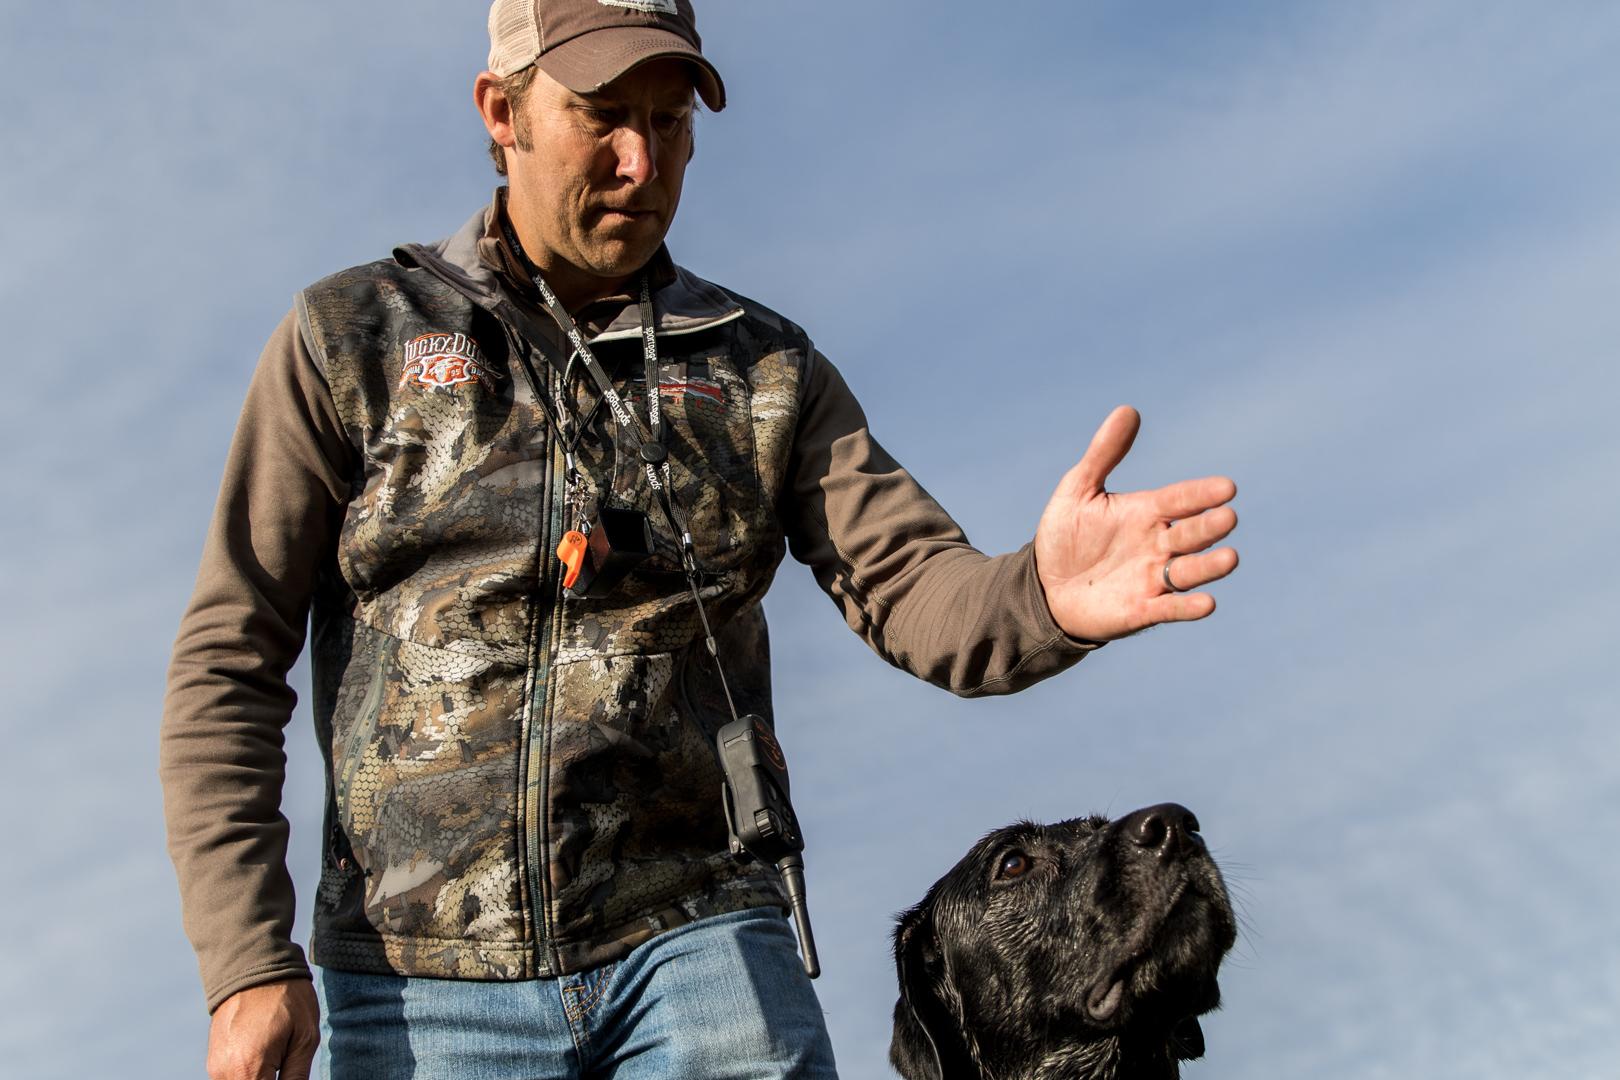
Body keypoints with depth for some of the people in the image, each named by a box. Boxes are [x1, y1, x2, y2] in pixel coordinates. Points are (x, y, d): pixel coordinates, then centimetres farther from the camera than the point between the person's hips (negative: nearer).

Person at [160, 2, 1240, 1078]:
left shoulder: (766, 366, 11)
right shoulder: (351, 336, 5)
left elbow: (912, 588, -1)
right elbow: (227, 663, 3)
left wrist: (1042, 598, -26)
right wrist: (248, 965, -7)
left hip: (694, 947, 1)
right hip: (423, 979, -1)